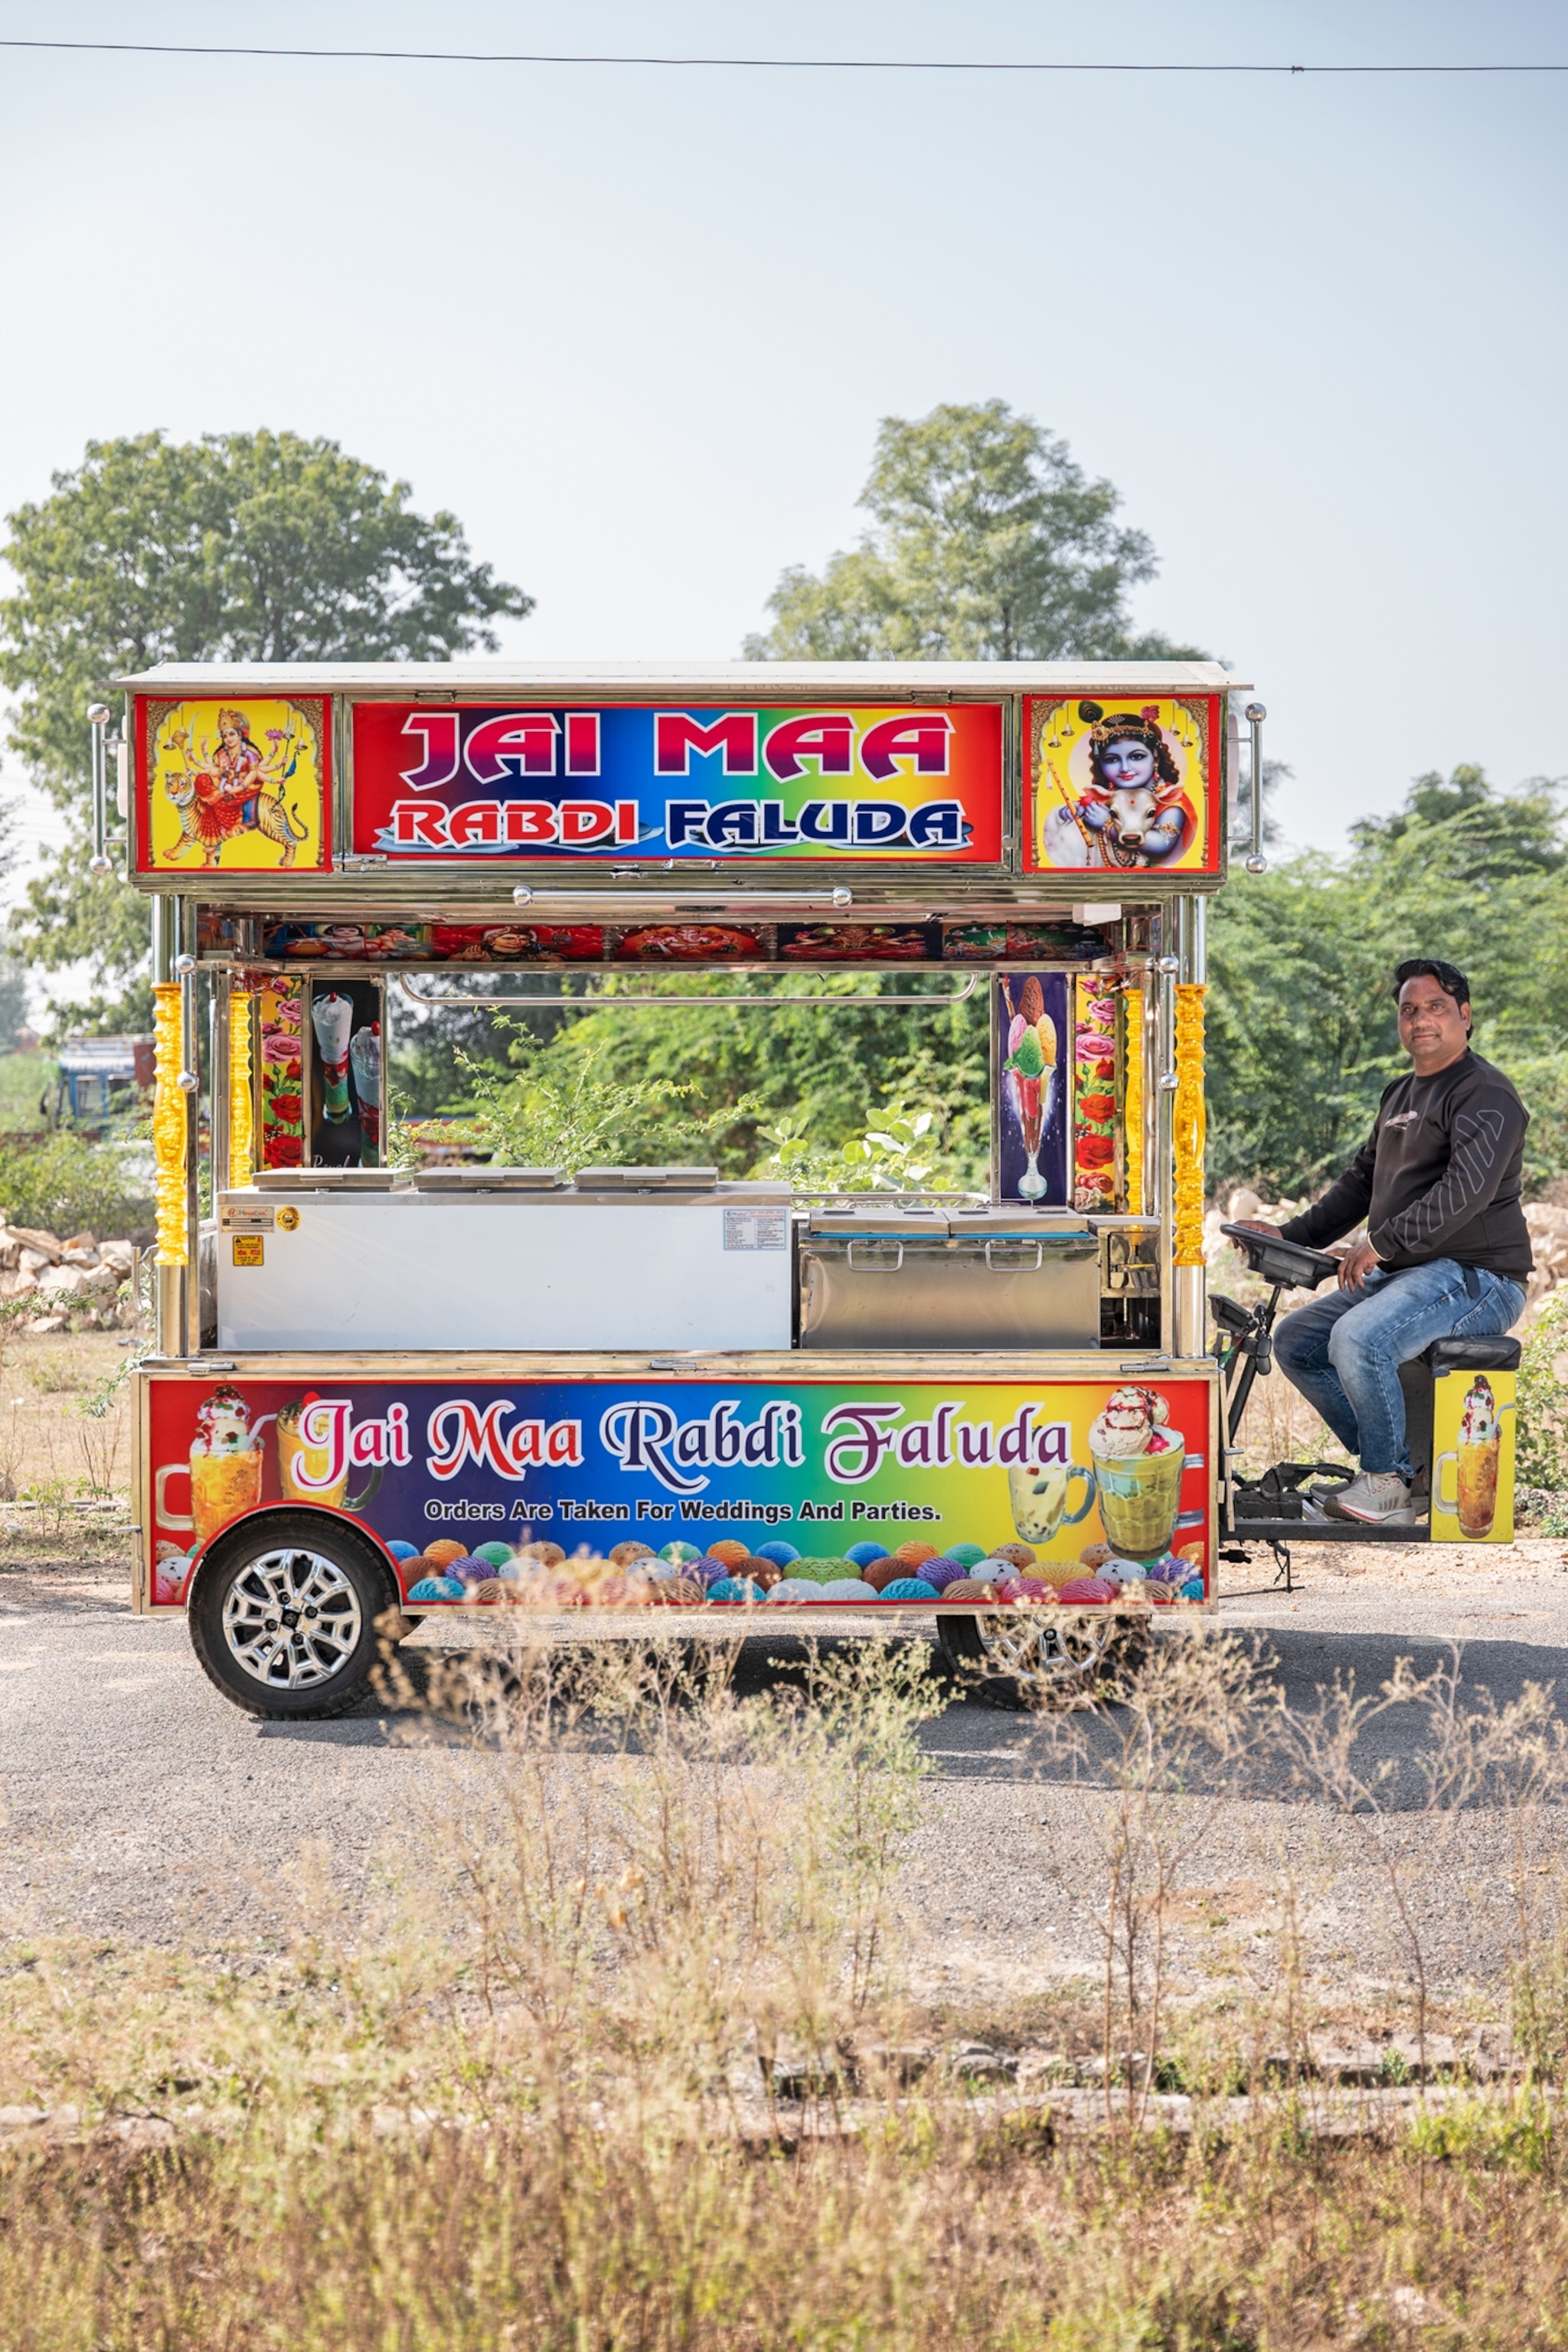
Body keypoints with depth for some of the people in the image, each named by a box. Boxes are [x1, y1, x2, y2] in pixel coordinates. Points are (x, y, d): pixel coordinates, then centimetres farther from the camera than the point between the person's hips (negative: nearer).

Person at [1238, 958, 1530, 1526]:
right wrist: (1290, 1235, 13)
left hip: (1478, 1277, -10)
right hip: (1404, 1273, 10)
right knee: (1295, 1341, 3)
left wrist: (1382, 1244, -28)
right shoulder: (1400, 1096, 19)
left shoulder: (1485, 1094, -12)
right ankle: (1388, 1464, 7)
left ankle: (1390, 1488, -15)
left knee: (1358, 1339, -32)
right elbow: (1361, 1181, 25)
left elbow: (1467, 1189, -26)